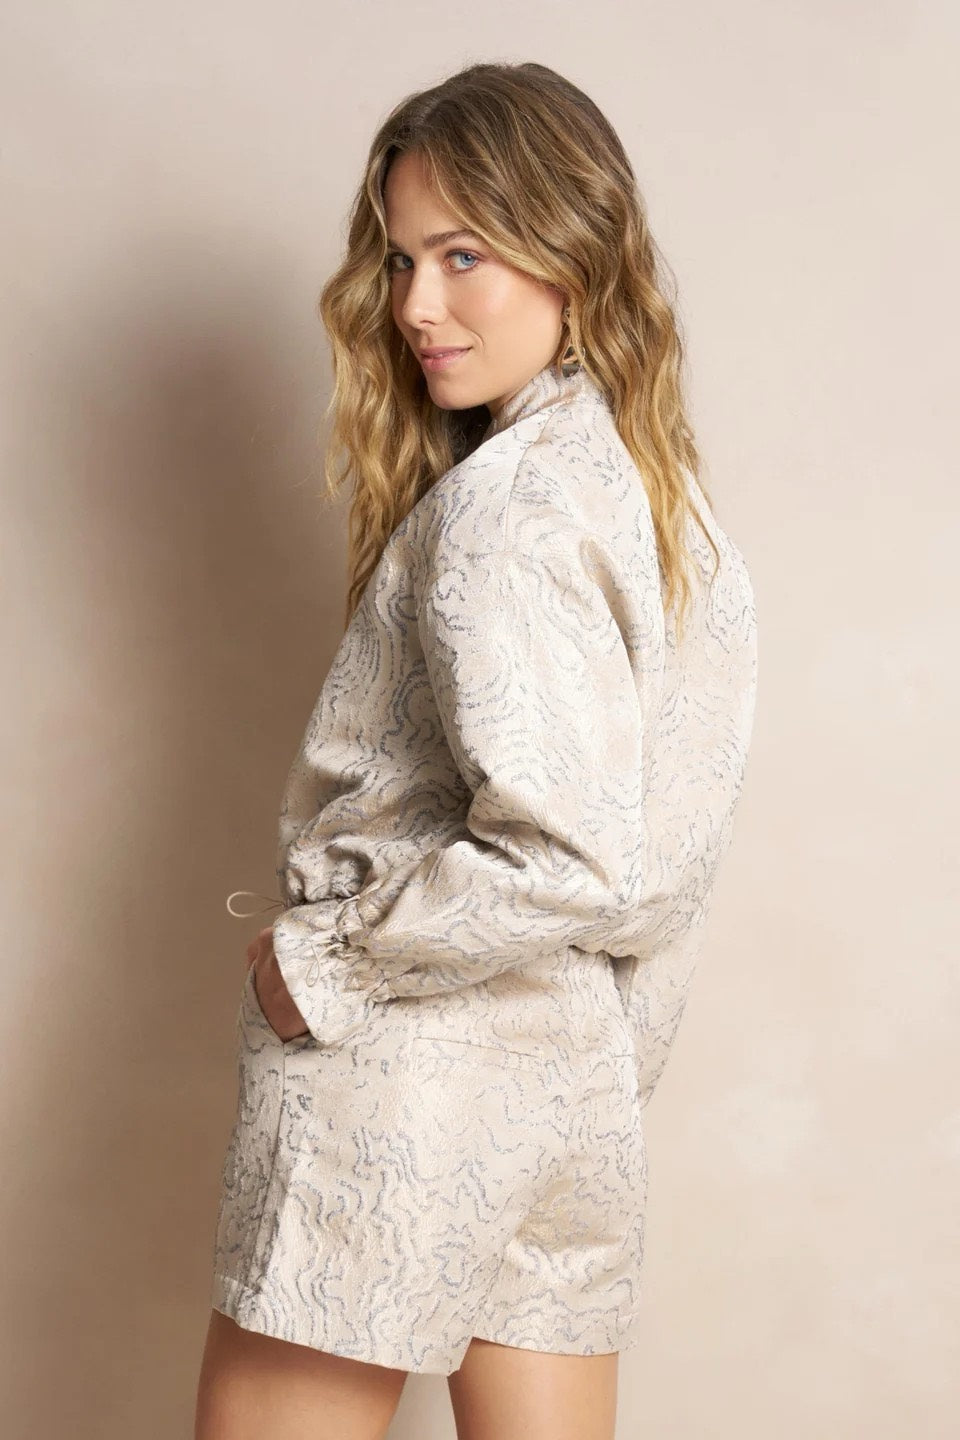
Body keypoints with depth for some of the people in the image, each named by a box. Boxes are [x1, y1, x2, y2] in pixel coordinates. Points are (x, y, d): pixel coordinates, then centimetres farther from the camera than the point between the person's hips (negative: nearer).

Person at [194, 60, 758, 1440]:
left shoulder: (503, 510, -18)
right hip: (581, 1084, 9)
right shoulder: (660, 489, 8)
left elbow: (565, 856, -26)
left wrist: (320, 963, -14)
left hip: (405, 1075, -8)